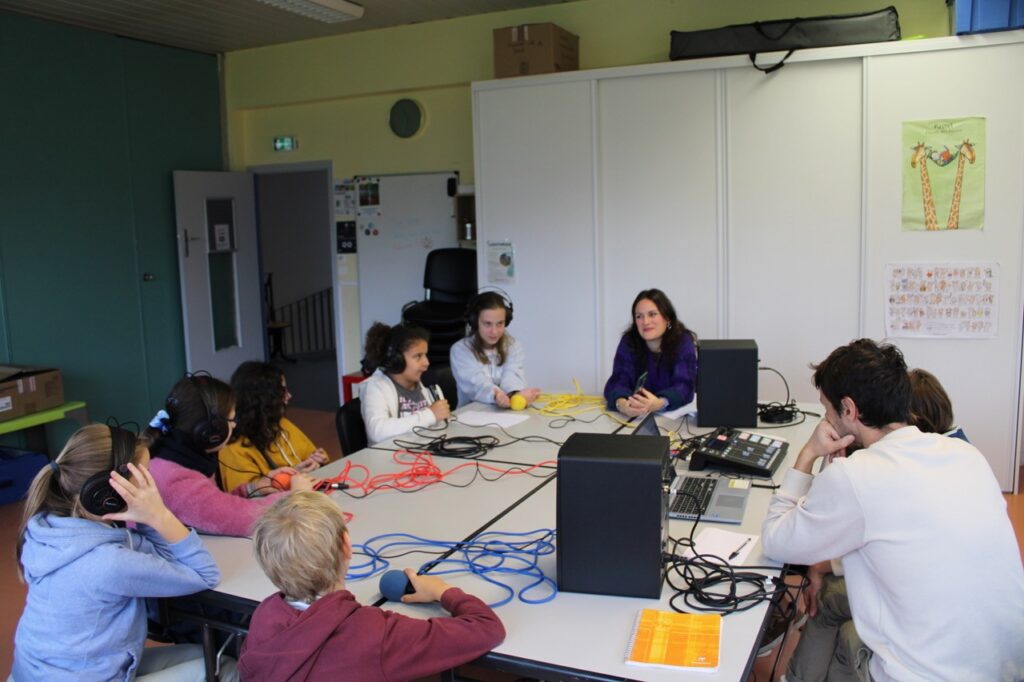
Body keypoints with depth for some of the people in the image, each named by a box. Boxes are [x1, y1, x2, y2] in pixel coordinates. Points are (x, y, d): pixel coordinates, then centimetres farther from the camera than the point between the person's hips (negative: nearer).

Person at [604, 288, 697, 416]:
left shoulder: (683, 341, -9)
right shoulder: (629, 341, -5)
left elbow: (683, 386, -20)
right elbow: (619, 380, -14)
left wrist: (659, 404, -41)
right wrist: (622, 404, -38)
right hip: (637, 416, 1)